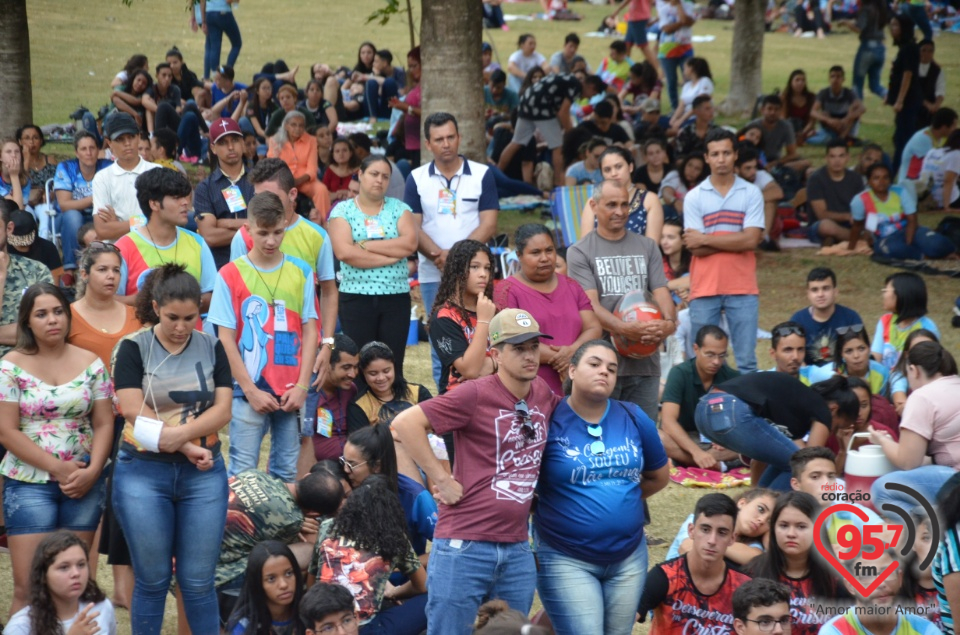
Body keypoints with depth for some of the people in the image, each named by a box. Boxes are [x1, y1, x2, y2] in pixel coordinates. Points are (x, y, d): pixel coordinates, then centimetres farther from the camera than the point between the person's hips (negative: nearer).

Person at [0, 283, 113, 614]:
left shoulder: (90, 363, 4)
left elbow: (103, 424, 5)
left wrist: (92, 471, -11)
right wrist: (58, 468, -12)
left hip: (84, 483, 2)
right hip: (29, 484, -2)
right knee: (29, 587, -6)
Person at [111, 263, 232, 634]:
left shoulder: (212, 348, 7)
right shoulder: (134, 348, -1)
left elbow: (223, 410, -2)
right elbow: (134, 413, -10)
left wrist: (179, 434, -18)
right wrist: (188, 448, -15)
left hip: (203, 473, 2)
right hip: (144, 471, -2)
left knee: (198, 580, 3)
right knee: (152, 578, 4)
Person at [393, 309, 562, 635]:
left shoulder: (544, 394, 7)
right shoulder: (476, 395, -11)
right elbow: (406, 423, -15)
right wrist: (442, 480, -14)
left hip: (517, 550, 6)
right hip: (464, 547, -6)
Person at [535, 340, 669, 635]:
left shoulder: (635, 419, 2)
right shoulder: (548, 419, -12)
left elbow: (658, 477, 16)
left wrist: (621, 498, 11)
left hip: (629, 557, 5)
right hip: (565, 559, -5)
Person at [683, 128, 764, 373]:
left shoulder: (751, 193, 4)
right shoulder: (694, 197, 3)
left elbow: (751, 239, -8)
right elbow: (696, 248, -6)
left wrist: (706, 239, -6)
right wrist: (736, 241, -7)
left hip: (742, 288, 0)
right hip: (704, 289, 0)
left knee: (747, 361, 1)